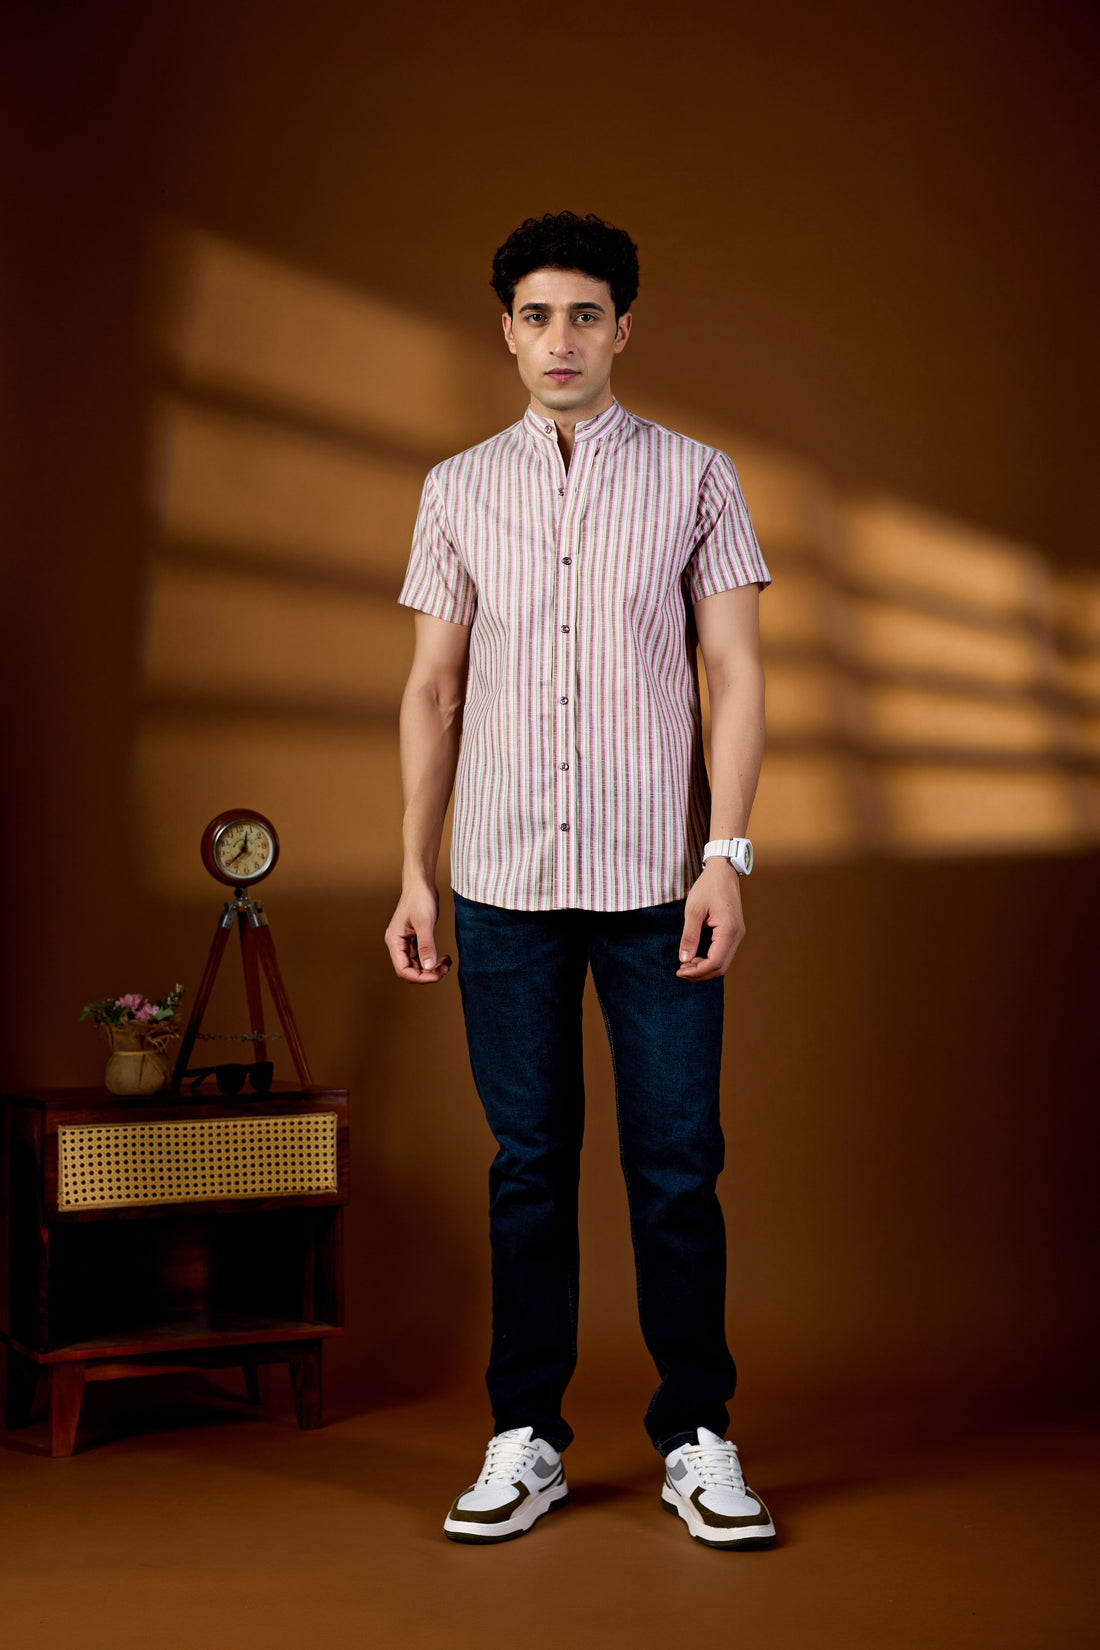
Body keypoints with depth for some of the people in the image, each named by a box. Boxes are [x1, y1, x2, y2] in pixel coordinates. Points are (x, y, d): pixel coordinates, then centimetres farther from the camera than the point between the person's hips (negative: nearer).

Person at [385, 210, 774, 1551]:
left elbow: (735, 673, 1)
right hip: (505, 883, 2)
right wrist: (413, 870, 5)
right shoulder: (459, 489, 10)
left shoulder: (695, 478, 4)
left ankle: (696, 1439, 14)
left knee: (677, 1167, 1)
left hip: (658, 881, -1)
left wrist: (726, 856, -9)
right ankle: (525, 1439, 17)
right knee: (529, 1163, 7)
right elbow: (433, 688, 11)